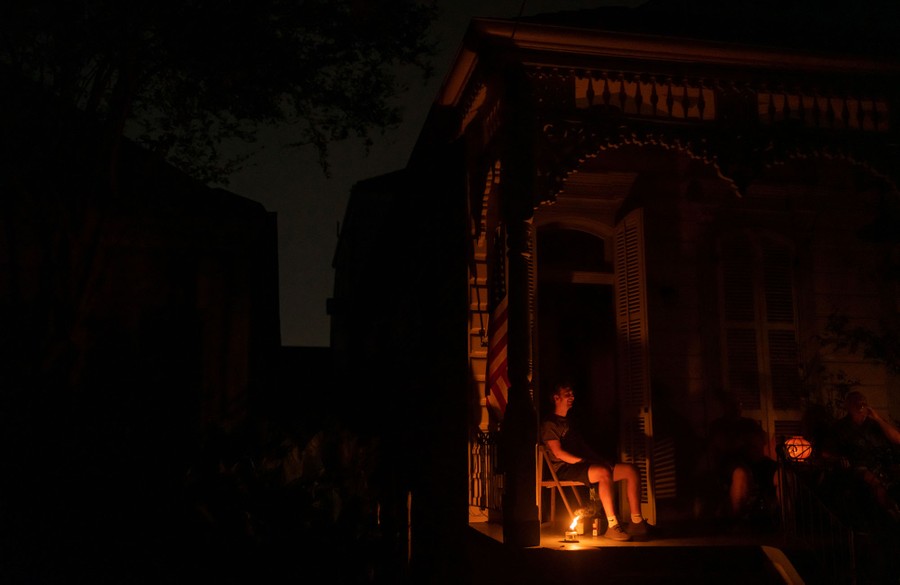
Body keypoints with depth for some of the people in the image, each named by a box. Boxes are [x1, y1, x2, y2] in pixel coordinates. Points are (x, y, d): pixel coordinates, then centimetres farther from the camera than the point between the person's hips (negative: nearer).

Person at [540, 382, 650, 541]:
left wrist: (600, 459, 7)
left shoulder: (569, 422, 28)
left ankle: (636, 522, -11)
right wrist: (583, 461, -19)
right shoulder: (549, 424, 0)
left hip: (581, 464, 9)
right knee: (603, 472, -38)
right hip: (565, 469, -9)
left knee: (631, 470, -7)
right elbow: (558, 452, -12)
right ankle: (613, 526, -36)